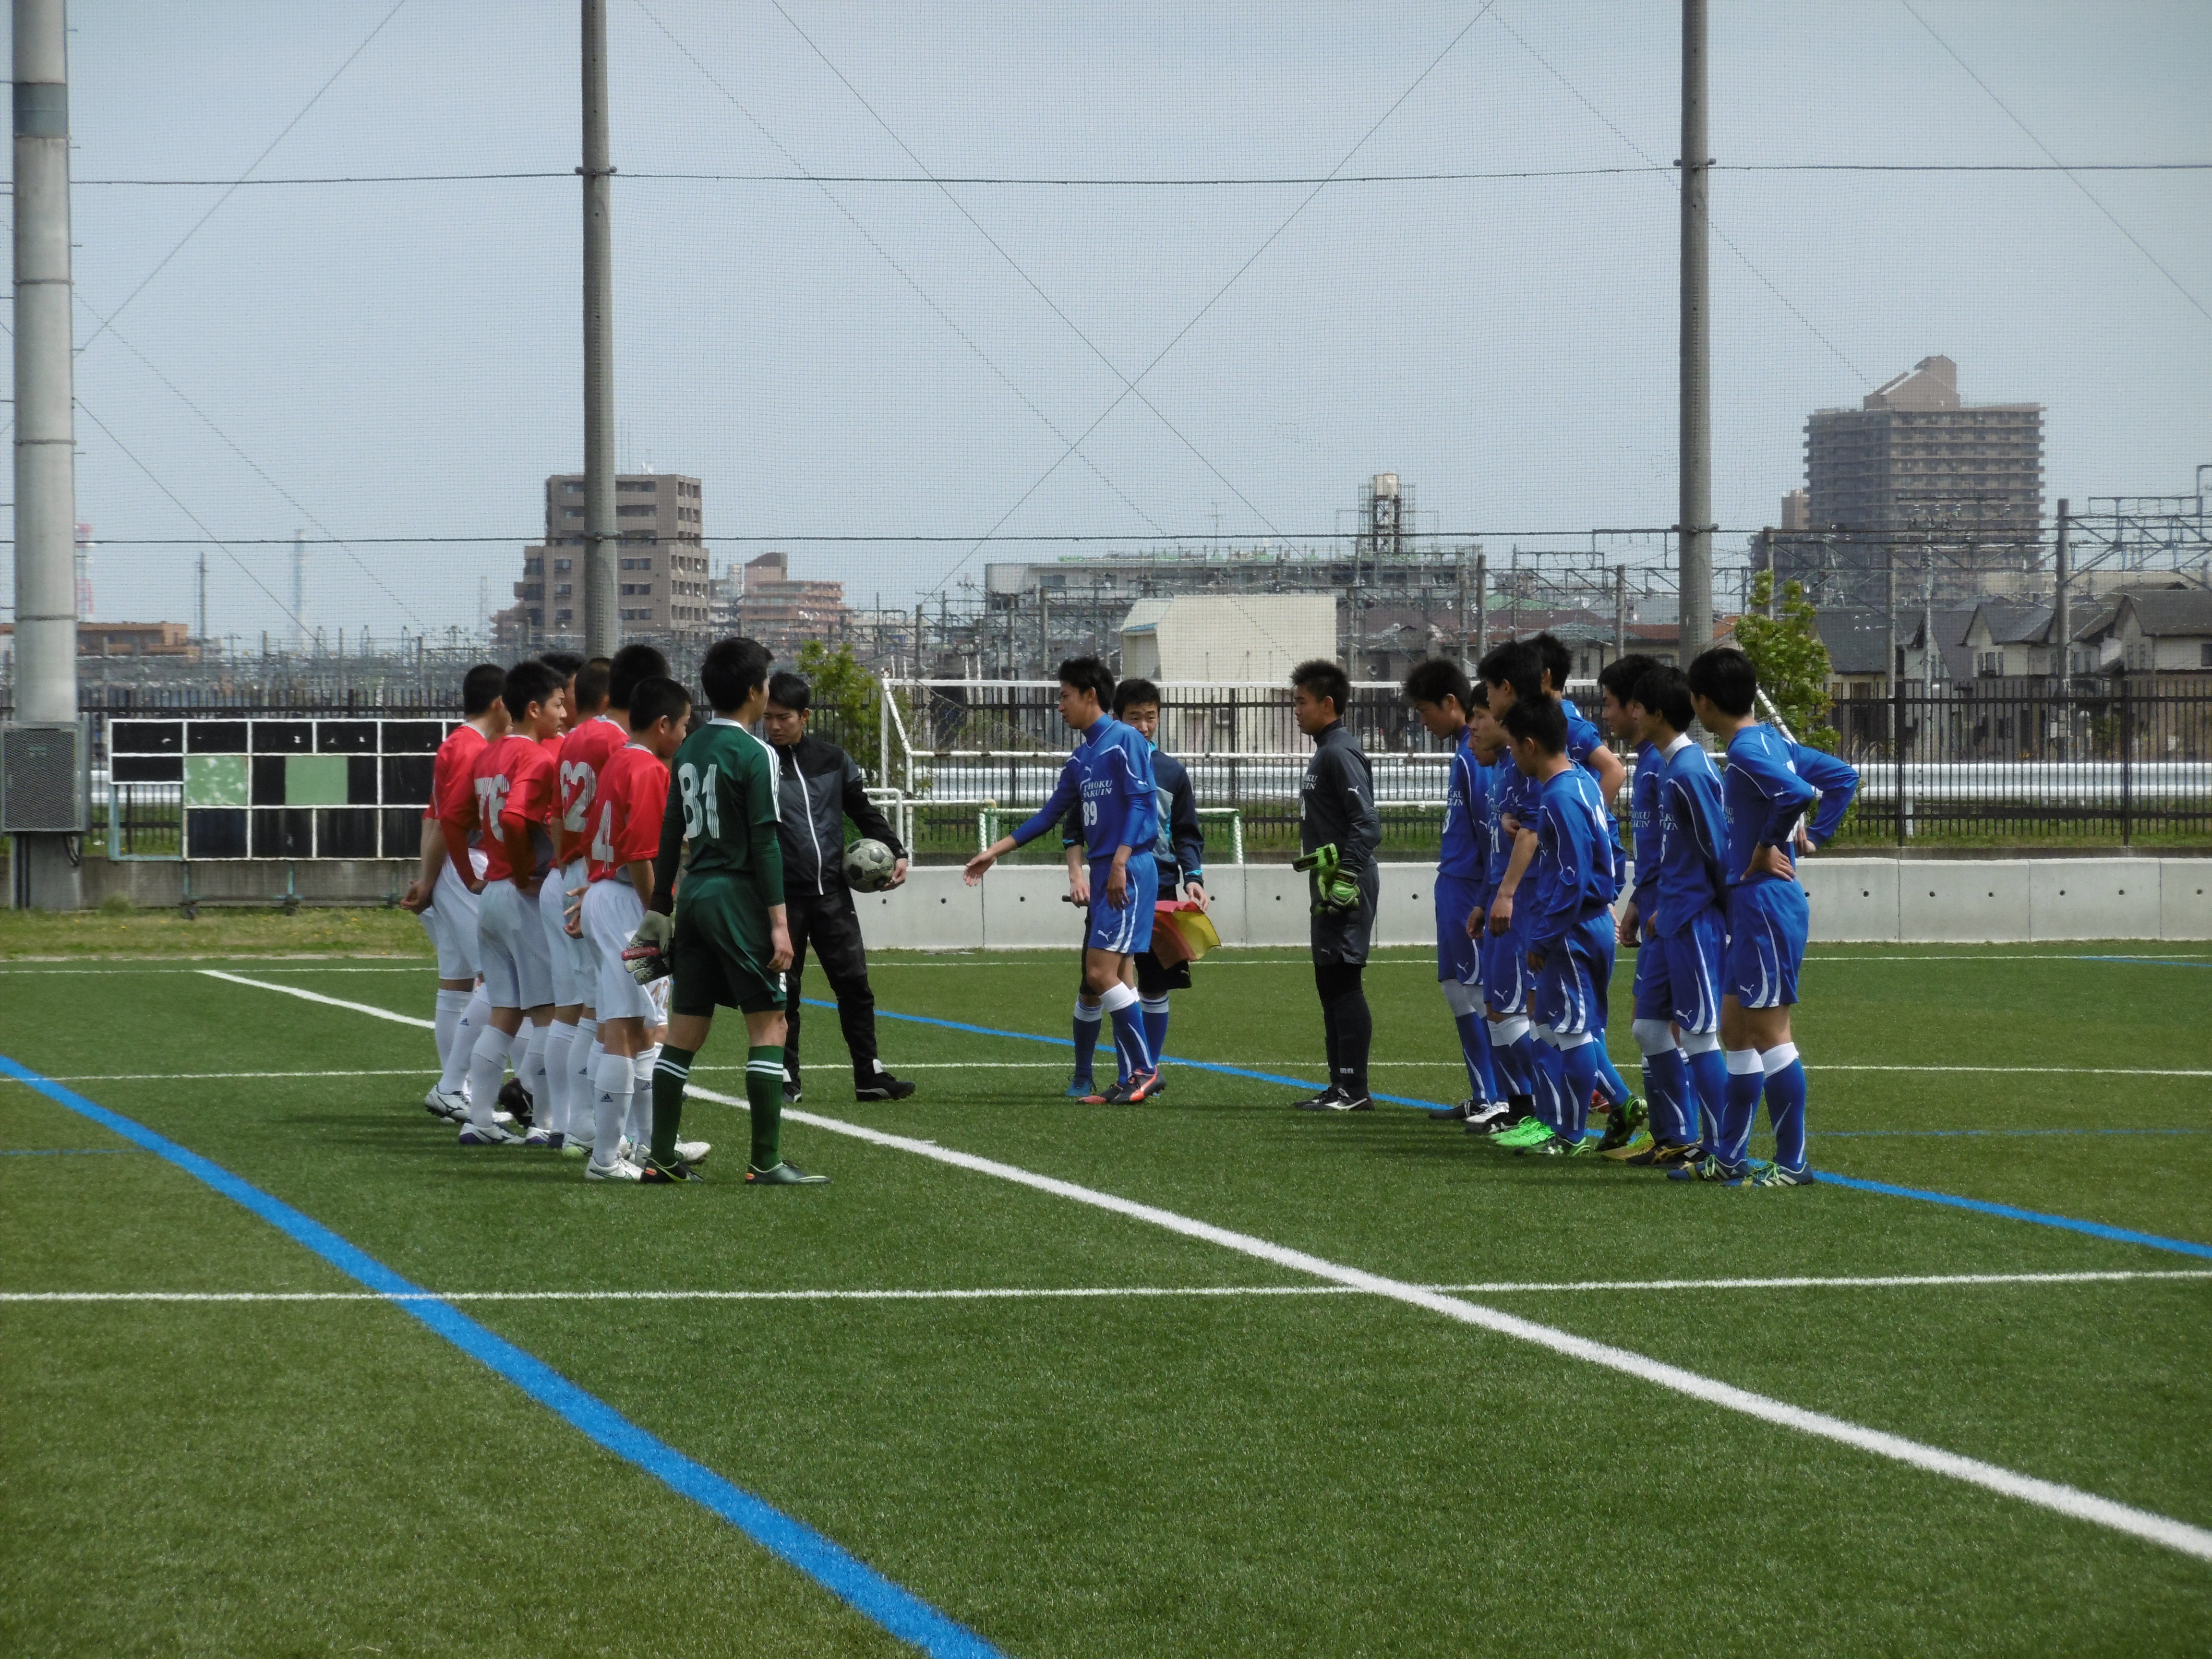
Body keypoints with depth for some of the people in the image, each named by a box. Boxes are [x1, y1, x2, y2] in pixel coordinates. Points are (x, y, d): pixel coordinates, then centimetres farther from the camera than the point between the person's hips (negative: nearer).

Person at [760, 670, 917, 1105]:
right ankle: (786, 1080, 11)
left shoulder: (832, 759, 8)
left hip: (832, 890, 3)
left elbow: (864, 811, 17)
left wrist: (895, 852, 3)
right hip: (782, 894, -3)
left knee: (854, 982, 3)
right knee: (783, 990, 3)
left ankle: (870, 1076, 9)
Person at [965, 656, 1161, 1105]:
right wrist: (996, 851, 24)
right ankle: (1132, 1078, 8)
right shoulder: (1080, 757, 18)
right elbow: (1051, 814, 25)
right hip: (1103, 876, 9)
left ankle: (1143, 1072, -9)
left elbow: (1141, 803, -14)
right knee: (1094, 982, 6)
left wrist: (1120, 864, -21)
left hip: (1129, 873, -9)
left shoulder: (1124, 741, -7)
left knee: (1103, 973, -15)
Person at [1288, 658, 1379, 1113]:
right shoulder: (1324, 752, 18)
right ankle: (1341, 1087, 18)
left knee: (1344, 983, -10)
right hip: (1331, 886, 11)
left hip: (1348, 886, -11)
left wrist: (1346, 881, -24)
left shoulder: (1340, 753, -13)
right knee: (1330, 986, 13)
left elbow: (1366, 823, -21)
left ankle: (1354, 1090, -9)